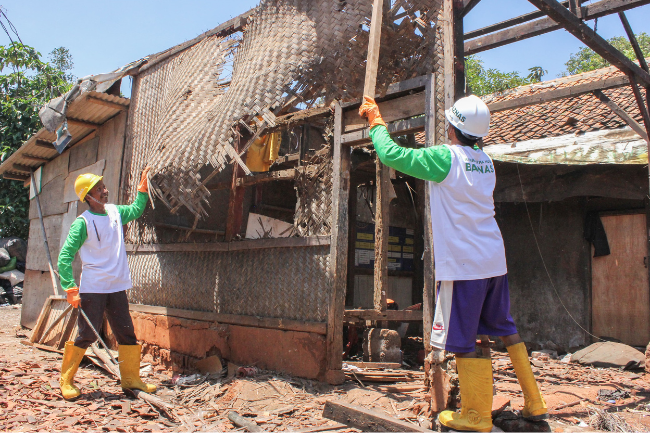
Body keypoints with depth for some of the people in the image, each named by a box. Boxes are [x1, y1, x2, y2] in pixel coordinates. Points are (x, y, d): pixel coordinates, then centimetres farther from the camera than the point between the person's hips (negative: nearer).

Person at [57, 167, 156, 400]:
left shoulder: (115, 211, 7)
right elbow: (65, 256, -12)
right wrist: (70, 289, -18)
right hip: (92, 289, -6)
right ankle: (66, 380, 18)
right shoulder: (83, 222, -11)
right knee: (87, 335, -1)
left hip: (117, 287, 6)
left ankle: (130, 378, 18)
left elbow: (135, 210, 29)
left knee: (127, 334, 7)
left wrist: (143, 187, 17)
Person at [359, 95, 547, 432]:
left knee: (462, 340, 5)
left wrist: (376, 120, 8)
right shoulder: (485, 160, 11)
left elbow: (391, 154, -7)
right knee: (505, 330, 20)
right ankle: (534, 404, 29)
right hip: (494, 260, 8)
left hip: (462, 264, -8)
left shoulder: (445, 157, -12)